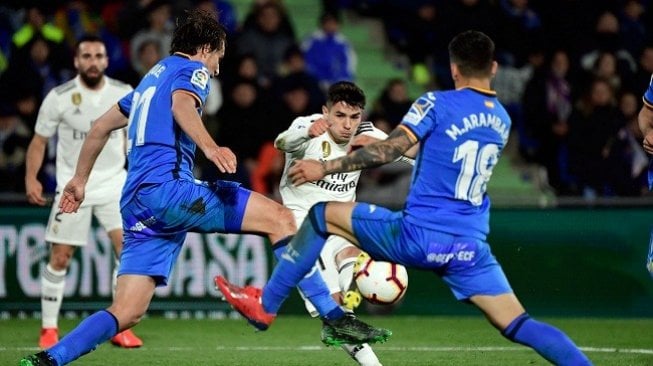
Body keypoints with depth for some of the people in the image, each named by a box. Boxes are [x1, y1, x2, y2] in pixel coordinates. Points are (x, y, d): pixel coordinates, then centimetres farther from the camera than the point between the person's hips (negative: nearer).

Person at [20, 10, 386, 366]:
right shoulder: (192, 70, 5)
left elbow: (100, 128, 35)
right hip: (167, 187, -9)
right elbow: (182, 103, -19)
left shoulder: (153, 77, 31)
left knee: (127, 313, 4)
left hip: (137, 204, 9)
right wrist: (210, 147, -36)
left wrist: (80, 180, 44)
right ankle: (333, 316, -21)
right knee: (280, 218, -12)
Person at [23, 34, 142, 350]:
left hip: (114, 184, 1)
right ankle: (49, 329, 12)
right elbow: (39, 141, 2)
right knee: (59, 258, -2)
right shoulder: (59, 98, -7)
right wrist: (31, 178, -8)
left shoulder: (124, 94, -1)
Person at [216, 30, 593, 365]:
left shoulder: (437, 104, -6)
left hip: (419, 236, -5)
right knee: (517, 325, 4)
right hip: (471, 247, 5)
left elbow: (388, 150, -15)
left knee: (322, 214, 13)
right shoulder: (502, 120, 13)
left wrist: (325, 167, -10)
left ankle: (265, 304, 16)